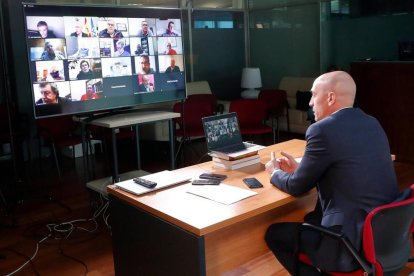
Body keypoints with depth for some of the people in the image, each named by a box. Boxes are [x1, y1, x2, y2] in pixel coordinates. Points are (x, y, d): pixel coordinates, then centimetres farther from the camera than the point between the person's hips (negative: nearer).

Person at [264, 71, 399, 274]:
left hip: (356, 242, -9)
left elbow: (297, 187, -6)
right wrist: (299, 168, 21)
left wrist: (275, 173, 14)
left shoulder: (322, 130, -17)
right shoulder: (371, 123, 7)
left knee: (274, 234, 7)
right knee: (311, 219, 28)